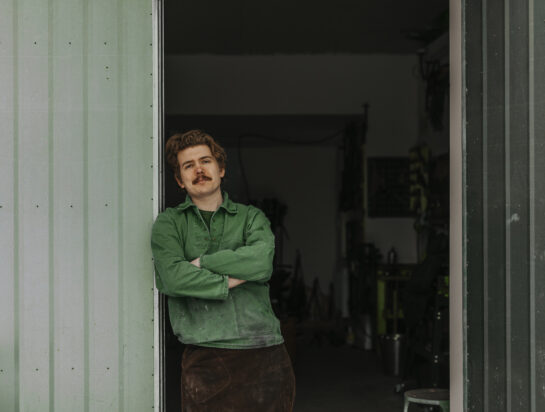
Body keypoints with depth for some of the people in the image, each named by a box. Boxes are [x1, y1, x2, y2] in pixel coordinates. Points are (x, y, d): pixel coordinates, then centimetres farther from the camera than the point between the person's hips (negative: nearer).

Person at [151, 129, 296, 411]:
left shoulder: (251, 217, 14)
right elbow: (172, 278, -9)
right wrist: (232, 280, -6)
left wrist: (200, 263, -4)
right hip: (204, 359, -1)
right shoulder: (168, 224, 10)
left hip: (265, 356, 1)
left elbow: (261, 261, -8)